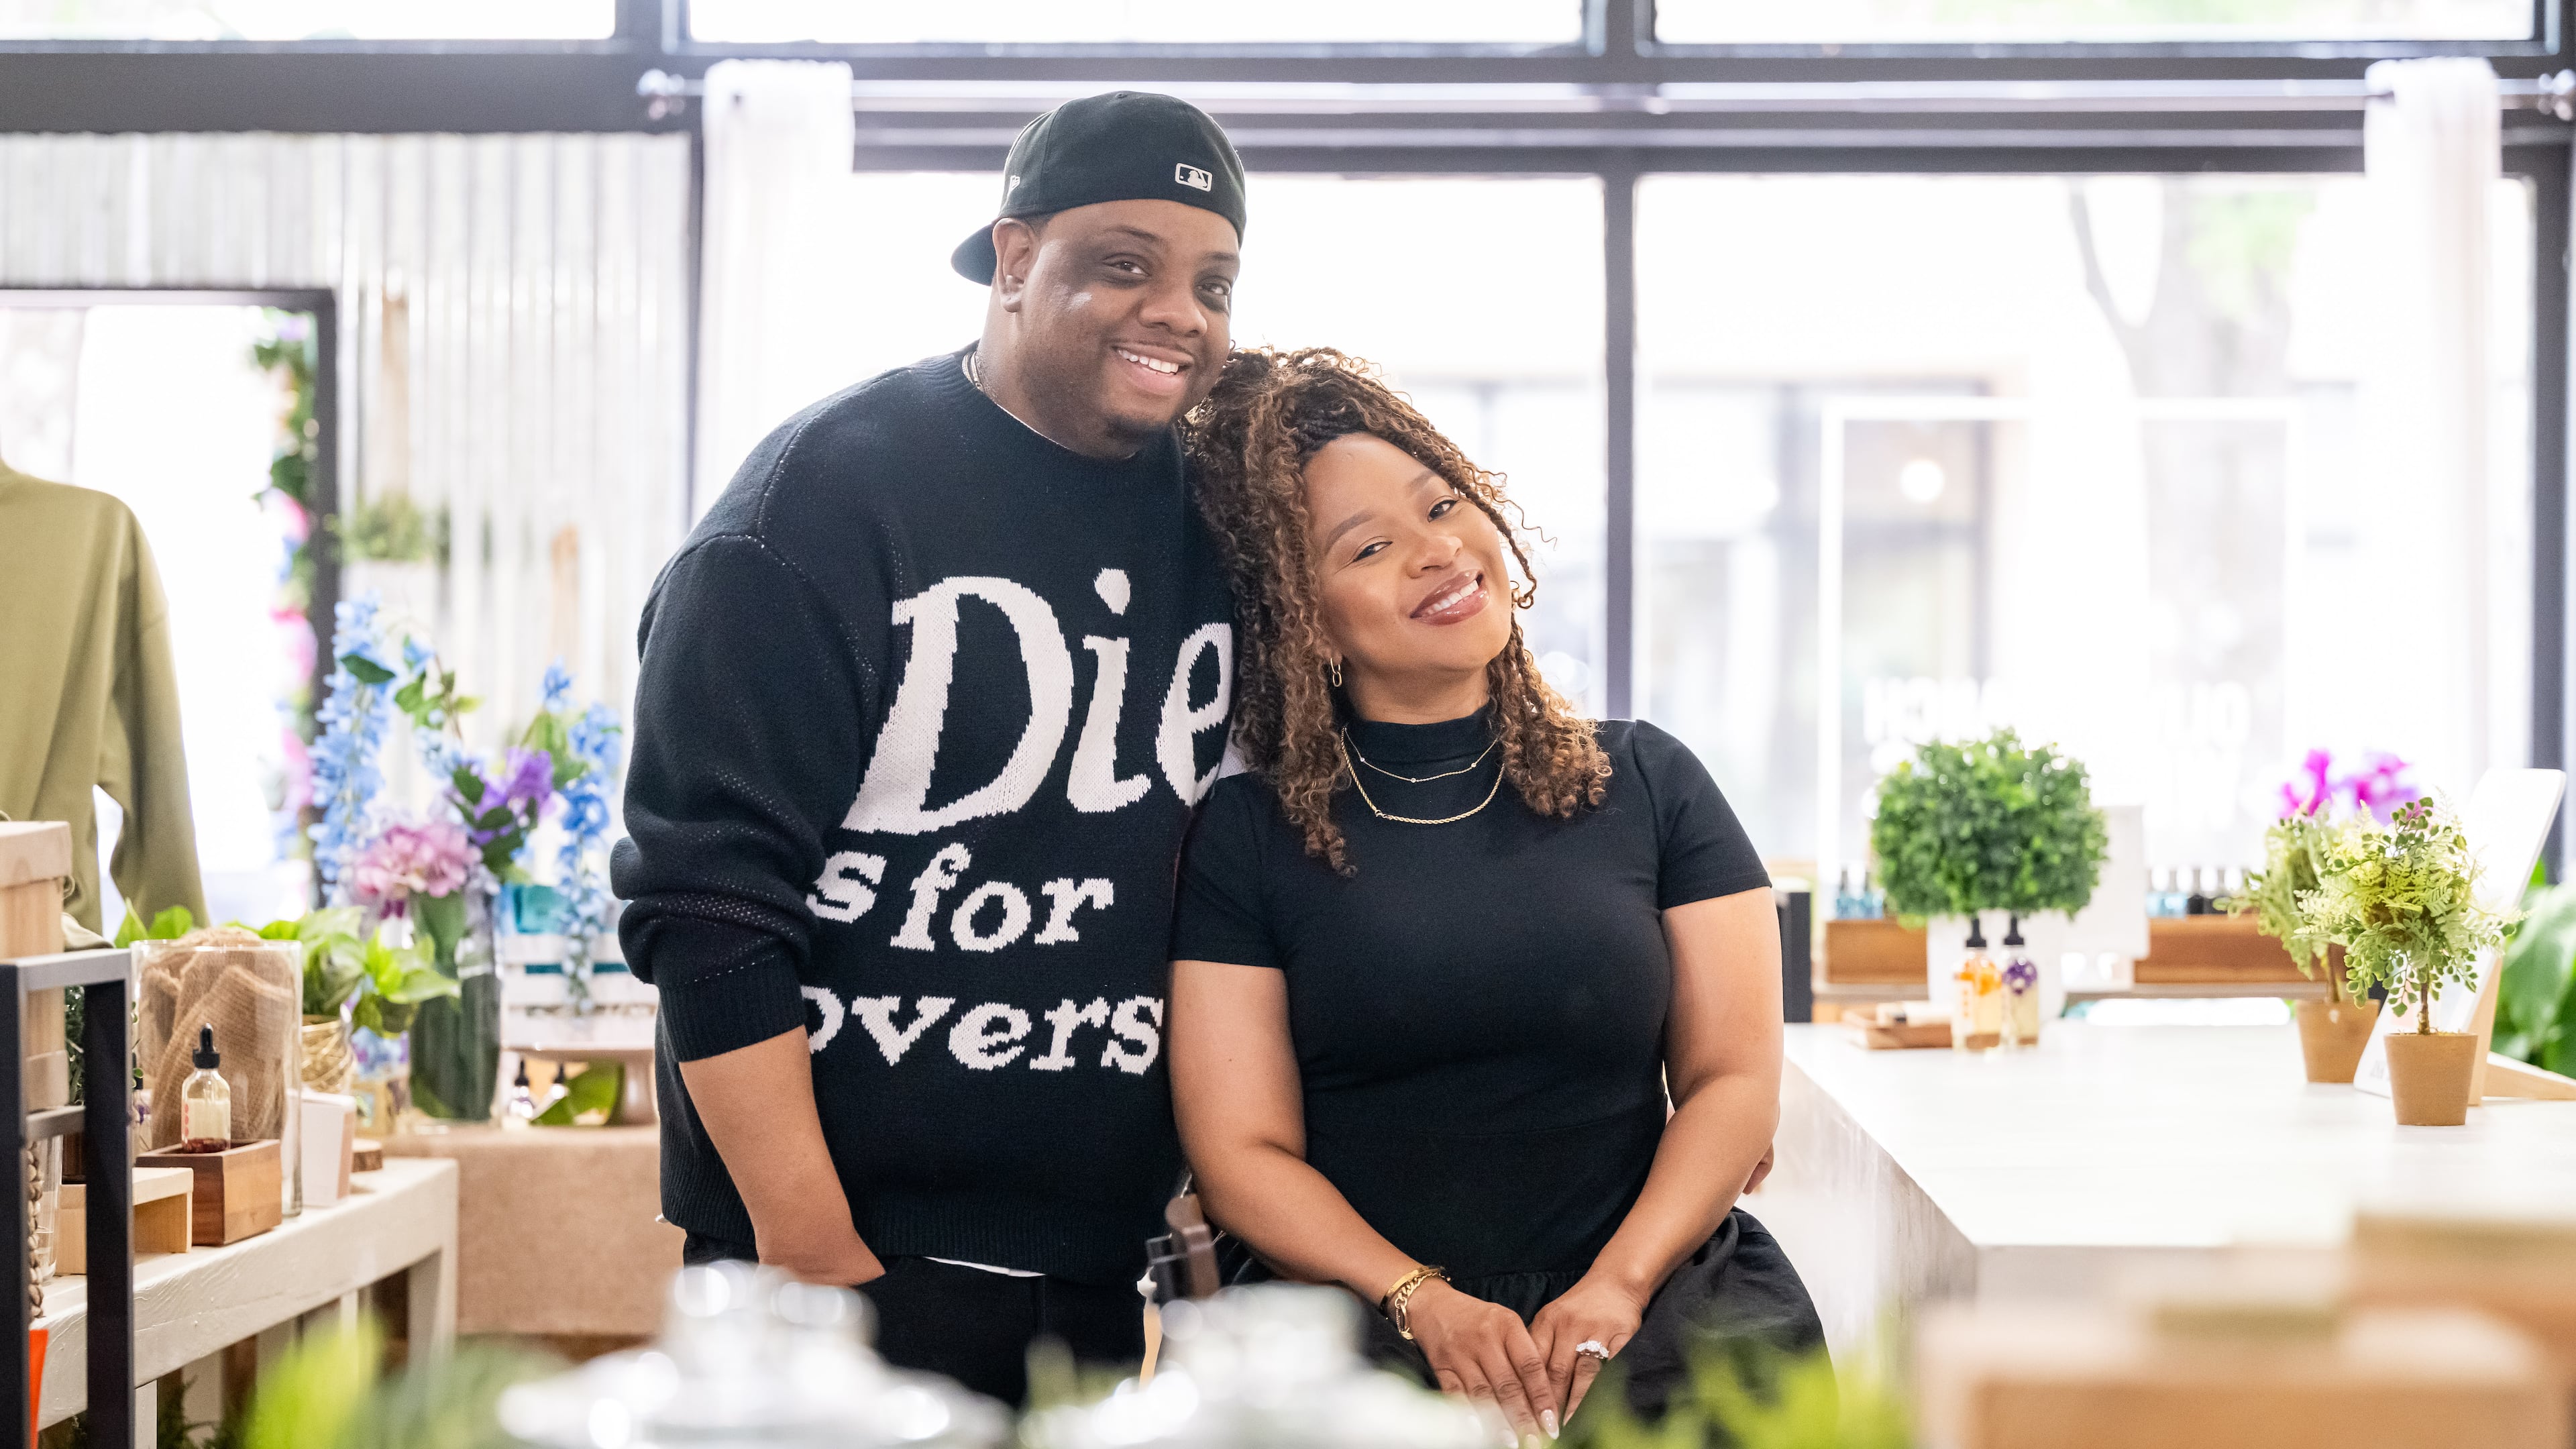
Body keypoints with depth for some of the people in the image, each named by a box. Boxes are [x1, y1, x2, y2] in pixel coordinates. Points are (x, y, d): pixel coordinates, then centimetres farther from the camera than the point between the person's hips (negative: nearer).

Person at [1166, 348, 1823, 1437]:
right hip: (1372, 1336, -2)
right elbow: (1242, 1153, 2)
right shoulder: (1249, 835, 7)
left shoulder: (1646, 783, 12)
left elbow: (1733, 1080, 6)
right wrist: (1424, 1303, -14)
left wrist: (1616, 1287, -11)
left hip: (1660, 1303, 2)